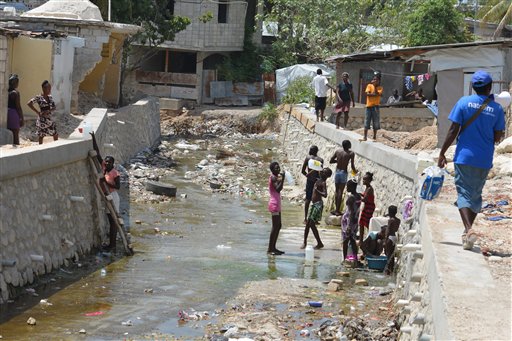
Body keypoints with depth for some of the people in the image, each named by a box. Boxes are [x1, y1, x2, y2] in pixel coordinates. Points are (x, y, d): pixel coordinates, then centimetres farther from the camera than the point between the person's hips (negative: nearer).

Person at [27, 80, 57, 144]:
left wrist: (48, 111, -13)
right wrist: (37, 112, -15)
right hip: (42, 120, -6)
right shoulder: (39, 97, -10)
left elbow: (54, 107, 7)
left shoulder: (50, 97, 8)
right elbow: (29, 103, -16)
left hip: (49, 119, 6)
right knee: (41, 136, 0)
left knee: (55, 135, 7)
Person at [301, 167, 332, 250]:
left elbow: (325, 195, -27)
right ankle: (305, 242, 19)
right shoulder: (318, 180, 10)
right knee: (308, 223, 10)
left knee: (312, 224, -7)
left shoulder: (323, 183, -14)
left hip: (318, 204, -9)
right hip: (314, 204, 9)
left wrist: (317, 190, -34)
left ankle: (320, 243, 2)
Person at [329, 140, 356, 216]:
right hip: (344, 172, -4)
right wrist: (355, 171, 7)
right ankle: (337, 210, 0)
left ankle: (337, 209, 18)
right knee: (340, 192, -1)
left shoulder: (338, 151, 2)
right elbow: (352, 165, -13)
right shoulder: (351, 153, -9)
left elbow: (331, 161, 7)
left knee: (337, 191, 14)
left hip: (337, 172, 4)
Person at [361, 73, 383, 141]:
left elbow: (378, 93, -13)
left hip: (375, 106, 0)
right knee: (366, 123, 0)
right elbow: (368, 94, -7)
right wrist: (375, 94, -11)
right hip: (369, 106, 0)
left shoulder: (380, 88, 6)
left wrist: (375, 85, -10)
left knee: (375, 123, 1)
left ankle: (374, 137, 10)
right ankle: (365, 137, 2)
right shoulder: (369, 85, 7)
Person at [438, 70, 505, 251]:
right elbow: (497, 138, 2)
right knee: (476, 194, 17)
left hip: (464, 156, -2)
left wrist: (442, 153, -1)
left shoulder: (464, 102, -5)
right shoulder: (497, 109, -2)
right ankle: (468, 231, 24)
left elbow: (453, 130, -7)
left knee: (464, 193, -1)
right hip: (484, 160, 2)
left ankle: (469, 230, -22)